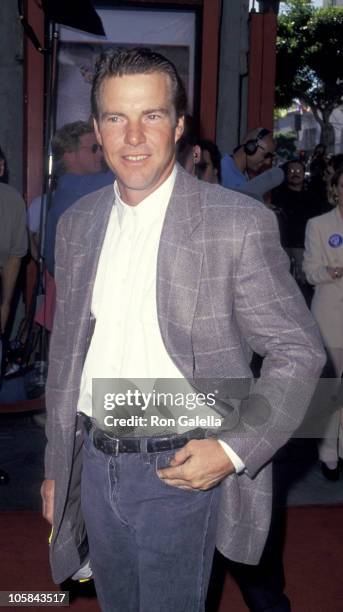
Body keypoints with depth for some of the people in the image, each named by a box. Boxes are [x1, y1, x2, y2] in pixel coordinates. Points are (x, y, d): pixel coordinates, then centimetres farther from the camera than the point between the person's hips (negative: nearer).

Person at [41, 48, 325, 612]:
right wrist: (56, 467, 13)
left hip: (182, 470, -5)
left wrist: (233, 450, -18)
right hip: (95, 464, 5)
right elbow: (65, 353, 11)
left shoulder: (239, 223, -13)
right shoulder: (77, 223, 4)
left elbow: (299, 352, -8)